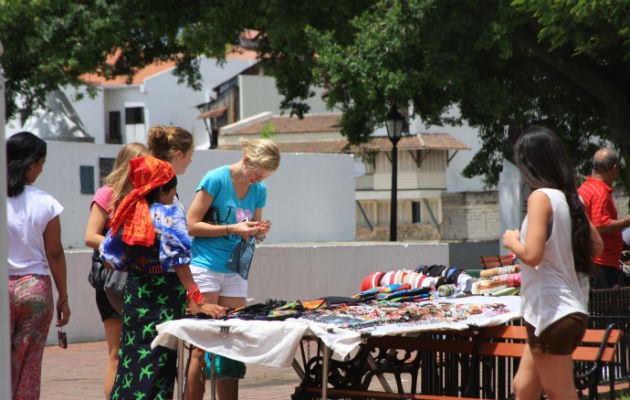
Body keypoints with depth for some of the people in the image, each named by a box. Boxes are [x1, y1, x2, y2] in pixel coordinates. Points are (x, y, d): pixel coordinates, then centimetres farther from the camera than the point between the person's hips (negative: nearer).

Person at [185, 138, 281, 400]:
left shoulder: (259, 190, 9)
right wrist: (232, 229, -16)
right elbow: (191, 226, -10)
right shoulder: (216, 179, -9)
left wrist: (259, 232, -2)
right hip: (205, 267, -6)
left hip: (234, 271, 6)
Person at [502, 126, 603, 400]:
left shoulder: (541, 197, -15)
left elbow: (532, 255, -23)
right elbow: (597, 246, 17)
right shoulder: (571, 197, 8)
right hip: (574, 310, 8)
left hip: (551, 313, -8)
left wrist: (512, 242, -4)